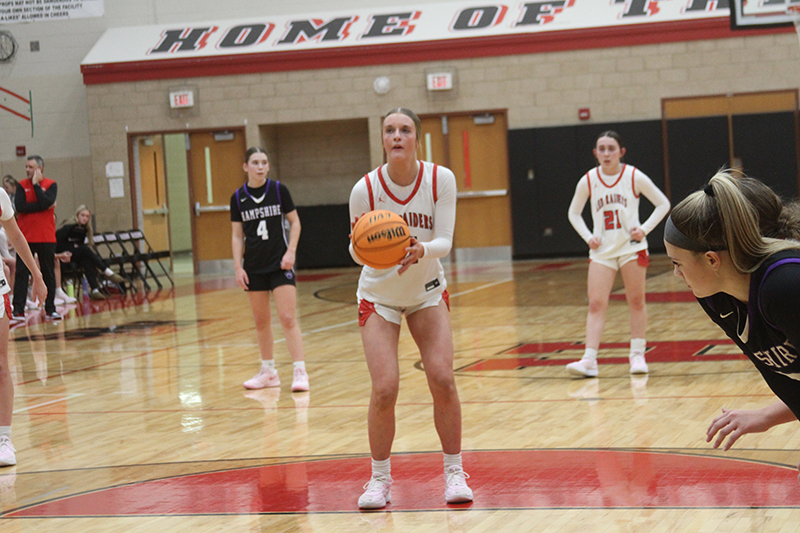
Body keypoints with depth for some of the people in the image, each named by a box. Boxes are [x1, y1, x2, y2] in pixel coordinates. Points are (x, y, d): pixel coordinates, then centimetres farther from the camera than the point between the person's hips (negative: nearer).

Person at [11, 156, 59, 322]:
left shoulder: (50, 185, 0)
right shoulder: (22, 185, 4)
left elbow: (46, 202, -18)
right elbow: (19, 207, -11)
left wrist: (36, 184, -11)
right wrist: (43, 206, -13)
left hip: (46, 237, 0)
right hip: (25, 237, 0)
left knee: (49, 274, 5)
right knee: (21, 273, -3)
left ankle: (50, 309, 13)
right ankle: (18, 311, -3)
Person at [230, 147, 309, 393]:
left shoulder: (279, 190, -3)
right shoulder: (238, 197, 2)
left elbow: (295, 222, 3)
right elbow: (237, 235, 7)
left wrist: (290, 252, -8)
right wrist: (238, 267, 0)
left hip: (280, 264, -3)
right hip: (254, 267, 3)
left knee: (288, 318, -9)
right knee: (261, 321, 9)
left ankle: (300, 372, -7)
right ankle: (268, 372, 20)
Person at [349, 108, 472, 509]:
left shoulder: (441, 179, -16)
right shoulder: (365, 189, -19)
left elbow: (445, 241, -17)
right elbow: (358, 253, -10)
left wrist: (422, 250, -39)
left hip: (427, 291, 1)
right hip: (379, 296, -1)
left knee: (442, 379, -11)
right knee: (385, 388, -13)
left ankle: (454, 473, 6)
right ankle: (380, 479, 6)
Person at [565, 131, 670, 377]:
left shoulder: (634, 177, -6)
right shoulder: (588, 181, -1)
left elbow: (663, 204, 3)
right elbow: (574, 213, 13)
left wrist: (645, 229, -8)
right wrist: (588, 237, -1)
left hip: (632, 247, -1)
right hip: (602, 250, 1)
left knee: (636, 301, 6)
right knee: (596, 304, -7)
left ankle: (638, 354, 18)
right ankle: (589, 360, -13)